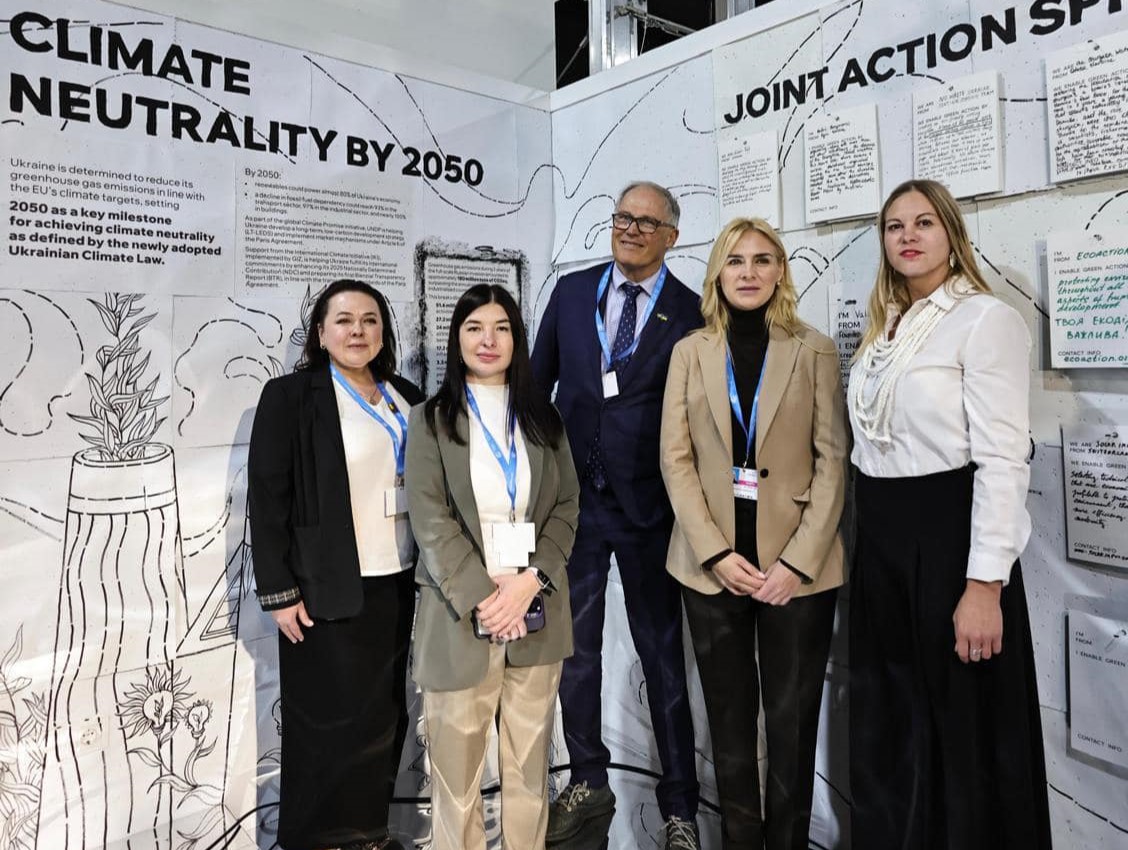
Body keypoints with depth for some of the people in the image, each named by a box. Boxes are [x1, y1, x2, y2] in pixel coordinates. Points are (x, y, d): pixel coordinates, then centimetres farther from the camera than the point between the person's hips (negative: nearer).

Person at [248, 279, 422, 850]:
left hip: (396, 584, 5)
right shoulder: (290, 396, -6)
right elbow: (266, 499, -8)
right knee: (331, 723, 6)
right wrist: (279, 591, -11)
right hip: (327, 591, -5)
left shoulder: (407, 398, 9)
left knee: (385, 718, 13)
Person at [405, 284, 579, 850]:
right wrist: (482, 596, -13)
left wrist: (531, 581, -8)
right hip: (461, 613, -2)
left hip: (536, 611, 3)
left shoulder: (543, 419, 12)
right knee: (456, 760, 5)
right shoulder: (430, 420, 3)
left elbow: (566, 507, 6)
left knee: (530, 760, 11)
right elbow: (430, 522, -5)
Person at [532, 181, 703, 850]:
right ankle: (589, 783, 34)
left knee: (663, 656, 9)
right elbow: (538, 381, 11)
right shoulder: (571, 292, 7)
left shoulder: (690, 313, -4)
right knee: (573, 648, 14)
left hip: (647, 503, -3)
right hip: (573, 494, 4)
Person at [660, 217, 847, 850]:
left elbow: (833, 461, -2)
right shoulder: (690, 352, 6)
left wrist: (799, 560, -11)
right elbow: (676, 460, 1)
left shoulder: (815, 351, 3)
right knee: (729, 722, 12)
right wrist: (717, 553, -8)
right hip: (713, 564, 1)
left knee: (792, 723, 8)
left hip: (797, 565, -1)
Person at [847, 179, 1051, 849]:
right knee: (886, 729, 17)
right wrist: (870, 537, 13)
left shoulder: (986, 319, -9)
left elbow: (1003, 460, -16)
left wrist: (984, 585, -20)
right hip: (880, 543, 7)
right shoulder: (883, 328, 13)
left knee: (964, 735, 7)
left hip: (949, 539, -7)